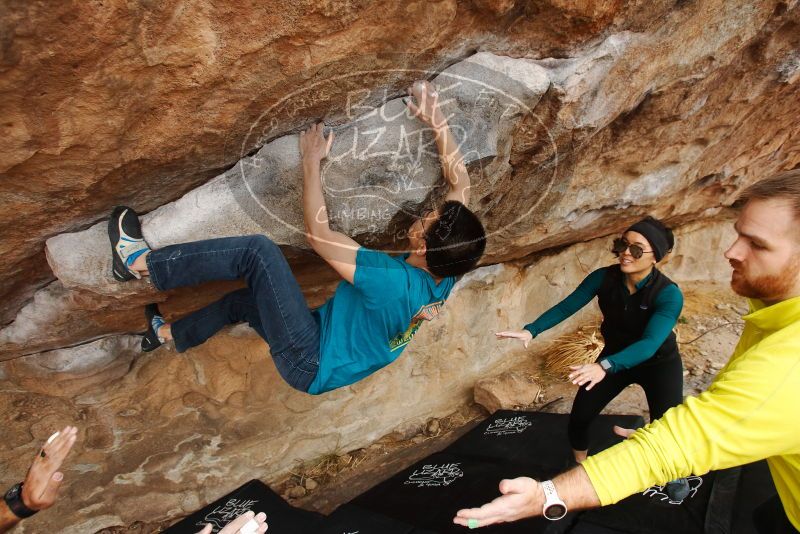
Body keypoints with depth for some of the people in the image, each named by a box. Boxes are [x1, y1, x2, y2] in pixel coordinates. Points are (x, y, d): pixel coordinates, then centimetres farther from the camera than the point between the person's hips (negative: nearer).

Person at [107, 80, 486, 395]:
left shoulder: (394, 282, -34)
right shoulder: (444, 278, -12)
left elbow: (318, 234, -25)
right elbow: (460, 182, -4)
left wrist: (311, 162, -17)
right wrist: (436, 119, -7)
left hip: (311, 365, -8)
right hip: (334, 364, 8)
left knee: (259, 251, -20)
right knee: (244, 299, 24)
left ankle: (140, 263, -4)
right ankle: (169, 334, 49)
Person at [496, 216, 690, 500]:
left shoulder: (668, 294, -31)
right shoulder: (605, 277, -21)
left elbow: (650, 343, -43)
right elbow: (566, 306, -21)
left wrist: (604, 367, -59)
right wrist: (530, 330, -36)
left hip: (659, 362, -2)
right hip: (616, 357, 3)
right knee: (579, 417, -3)